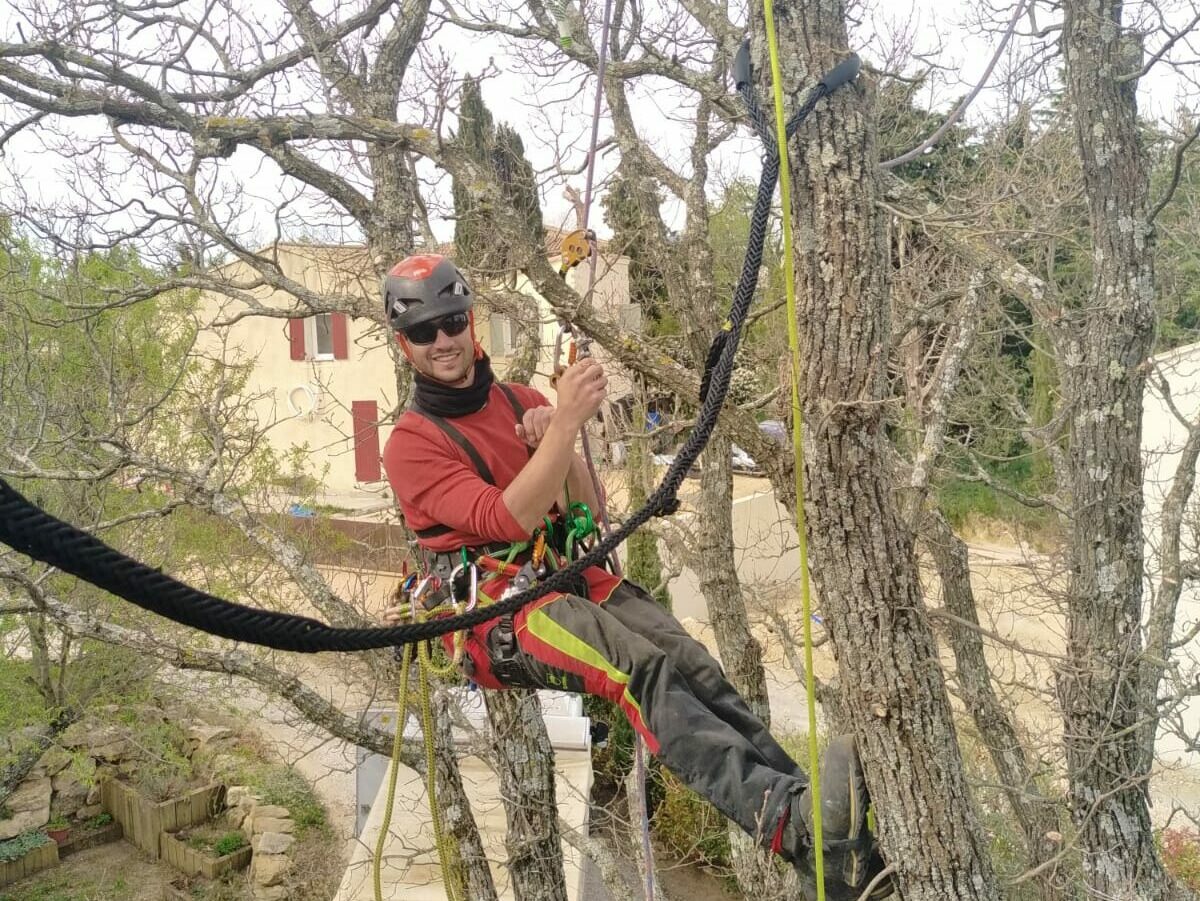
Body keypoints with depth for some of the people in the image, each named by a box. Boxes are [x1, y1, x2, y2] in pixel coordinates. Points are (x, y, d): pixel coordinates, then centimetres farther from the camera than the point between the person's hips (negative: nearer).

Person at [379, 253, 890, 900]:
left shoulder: (523, 402, 15)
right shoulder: (411, 444, -2)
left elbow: (588, 511, 11)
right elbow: (508, 521, -17)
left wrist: (556, 444, -7)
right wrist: (566, 422, -23)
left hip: (570, 576, 5)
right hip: (494, 608, -5)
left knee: (691, 661, -23)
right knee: (642, 667, -33)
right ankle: (789, 818, -48)